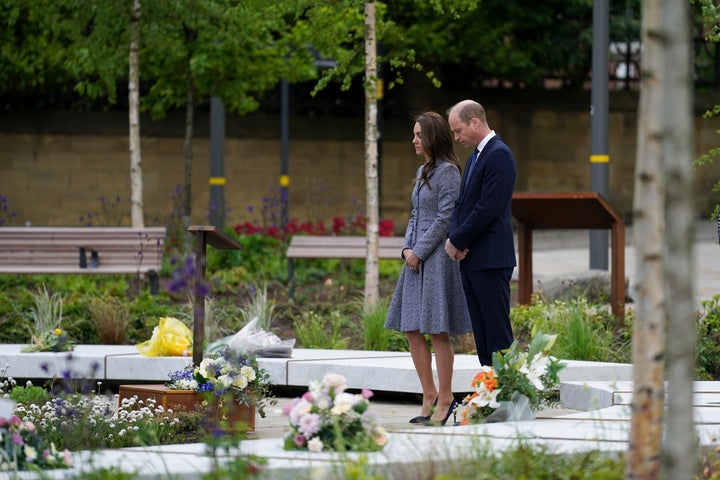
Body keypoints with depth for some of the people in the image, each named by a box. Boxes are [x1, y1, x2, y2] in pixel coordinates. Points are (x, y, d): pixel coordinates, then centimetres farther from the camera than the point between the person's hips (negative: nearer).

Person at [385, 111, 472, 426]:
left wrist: (419, 251, -13)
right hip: (417, 257, 9)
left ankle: (445, 398, 0)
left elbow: (444, 217, -15)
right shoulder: (422, 172, 17)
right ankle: (429, 394, 13)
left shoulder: (448, 171, -10)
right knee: (412, 329, 7)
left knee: (437, 330, -6)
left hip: (437, 256, -9)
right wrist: (407, 248, 4)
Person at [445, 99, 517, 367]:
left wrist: (457, 241, -11)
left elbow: (487, 209, -18)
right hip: (471, 260, 10)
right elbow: (462, 203, 20)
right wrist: (454, 238, 1)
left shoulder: (499, 155, -12)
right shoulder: (475, 156, 19)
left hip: (491, 261, -10)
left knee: (497, 332, -9)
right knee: (481, 333, 9)